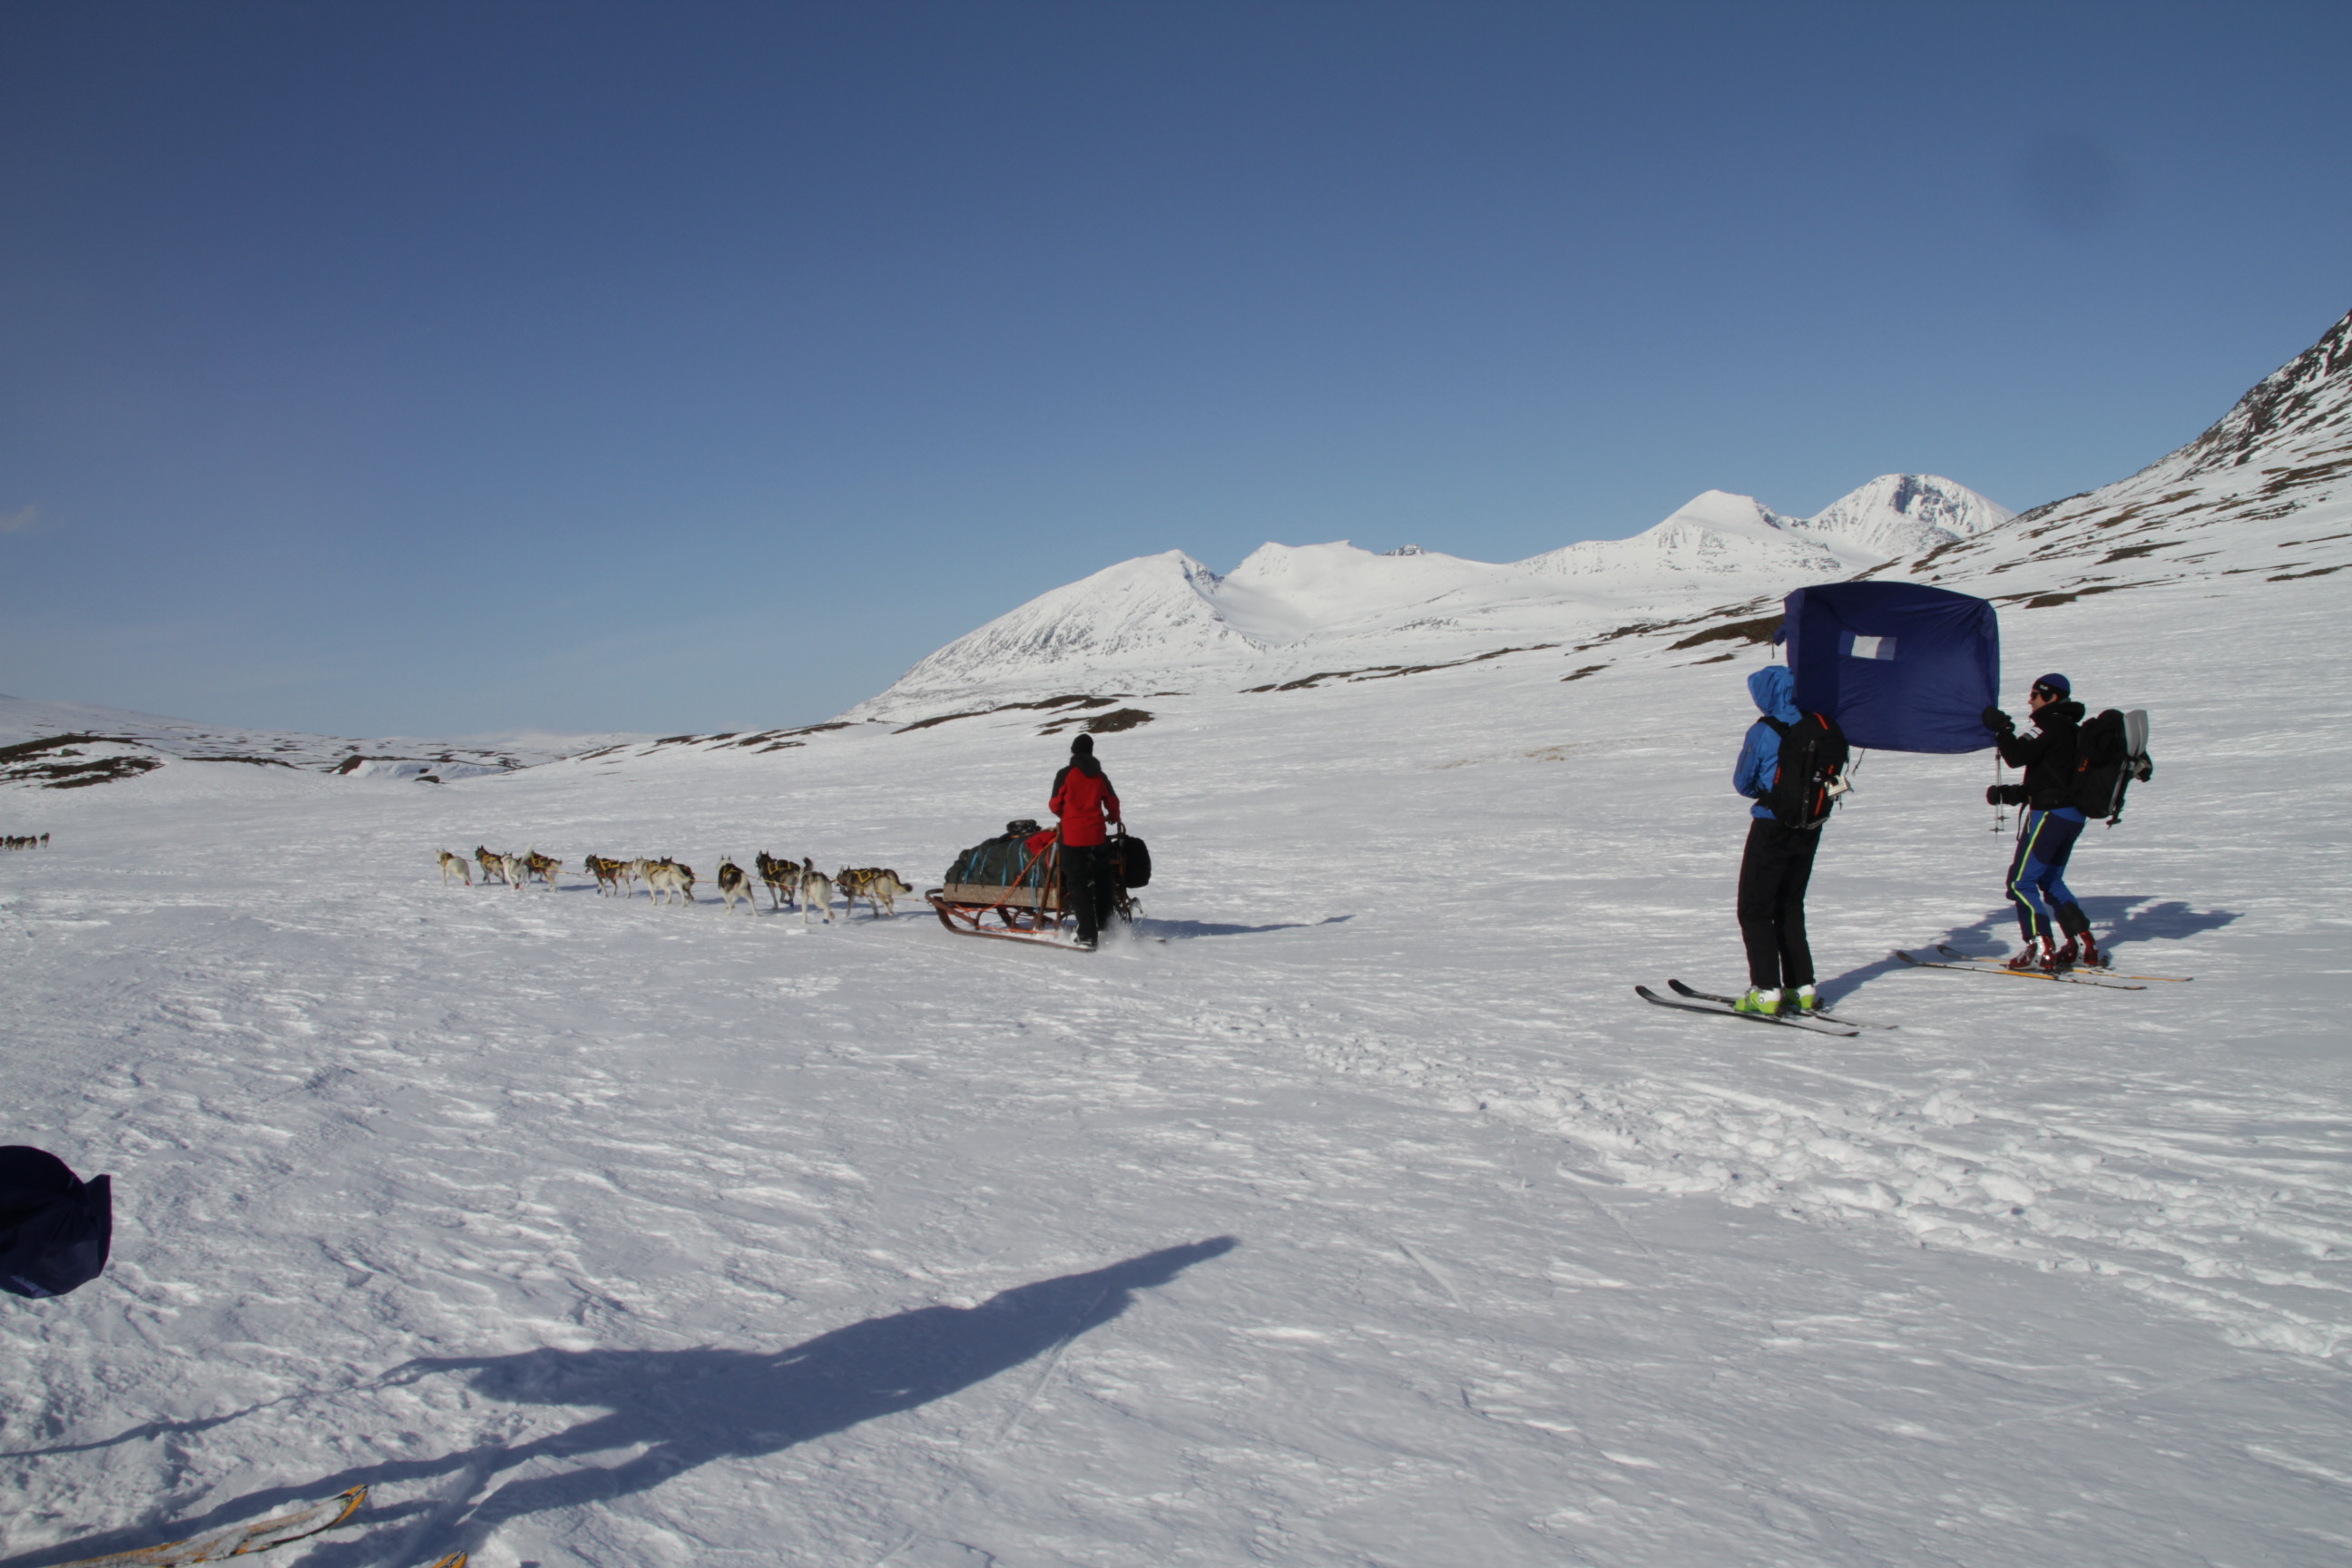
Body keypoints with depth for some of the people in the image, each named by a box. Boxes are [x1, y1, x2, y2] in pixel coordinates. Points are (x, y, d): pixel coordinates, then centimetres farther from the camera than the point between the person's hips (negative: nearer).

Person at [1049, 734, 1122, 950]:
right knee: (1100, 883, 18)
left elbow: (1055, 805, 0)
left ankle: (1088, 935, -9)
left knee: (1077, 884, -2)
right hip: (1097, 836, 4)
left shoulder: (1065, 774, -5)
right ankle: (1103, 927, 21)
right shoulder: (1100, 776, 7)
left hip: (1073, 837, -4)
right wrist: (1113, 818, 38)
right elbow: (1112, 802, 16)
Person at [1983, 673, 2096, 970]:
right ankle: (2084, 946, 16)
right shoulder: (2069, 728, 17)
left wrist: (2000, 728, -8)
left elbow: (2018, 757, -19)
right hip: (2072, 815, 10)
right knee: (2051, 881, 20)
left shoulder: (2054, 726, -12)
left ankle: (2041, 948, -13)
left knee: (2021, 881, -6)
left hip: (2050, 813, -10)